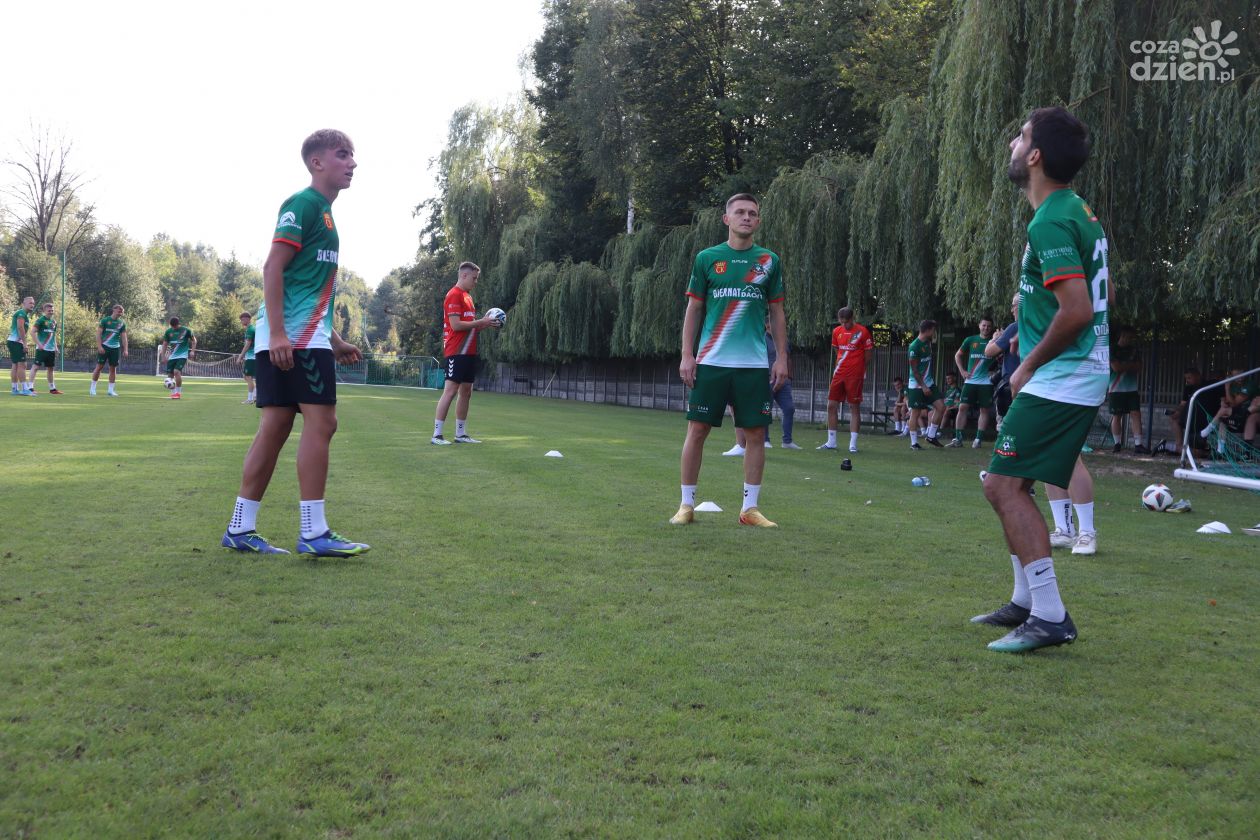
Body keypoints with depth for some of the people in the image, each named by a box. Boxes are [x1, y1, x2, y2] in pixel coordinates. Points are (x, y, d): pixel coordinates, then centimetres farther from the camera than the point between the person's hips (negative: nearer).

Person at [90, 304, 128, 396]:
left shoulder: (122, 323, 9)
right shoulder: (105, 320, -2)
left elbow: (124, 337, 10)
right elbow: (98, 333, -4)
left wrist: (125, 350, 1)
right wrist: (99, 346, -14)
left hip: (115, 348, 4)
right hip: (104, 347, -4)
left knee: (113, 368, 4)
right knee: (99, 367, -4)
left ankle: (111, 390, 11)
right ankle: (92, 388, 6)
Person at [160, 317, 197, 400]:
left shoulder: (186, 330, -5)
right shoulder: (168, 332, 4)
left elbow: (193, 340, 6)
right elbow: (165, 344, 13)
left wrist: (192, 351, -4)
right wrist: (163, 356, 6)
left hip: (182, 355, -4)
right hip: (172, 356, 4)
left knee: (177, 371, -22)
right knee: (170, 374, 0)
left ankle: (178, 392, -12)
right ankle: (173, 392, 16)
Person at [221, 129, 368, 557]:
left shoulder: (324, 211, 23)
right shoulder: (303, 204, -6)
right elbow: (273, 268, -15)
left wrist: (335, 340, 25)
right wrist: (278, 333, -22)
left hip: (305, 336, 10)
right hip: (293, 335, -10)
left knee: (275, 427, 8)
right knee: (320, 423, -10)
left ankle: (240, 529, 13)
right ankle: (314, 533, -7)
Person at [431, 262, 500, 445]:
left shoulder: (467, 296, 19)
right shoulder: (454, 295, -10)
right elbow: (456, 325, -18)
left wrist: (486, 324, 7)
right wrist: (480, 322, -13)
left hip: (468, 352, 10)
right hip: (456, 352, -10)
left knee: (466, 392, 10)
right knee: (450, 390, -10)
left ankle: (461, 434, 16)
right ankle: (436, 435, -8)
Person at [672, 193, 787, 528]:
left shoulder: (769, 261, 9)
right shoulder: (707, 258, 5)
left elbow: (776, 313, 12)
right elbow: (694, 309, 7)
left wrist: (781, 357, 5)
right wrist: (687, 355, -1)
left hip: (755, 363, 1)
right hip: (710, 361, -1)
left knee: (756, 433, 2)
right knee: (697, 429, -1)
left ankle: (750, 508, 11)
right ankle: (686, 505, 10)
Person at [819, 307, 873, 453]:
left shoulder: (862, 331, -8)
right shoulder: (837, 331, 8)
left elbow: (868, 353, -1)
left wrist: (862, 371, 3)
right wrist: (839, 365, 14)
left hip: (855, 375, -5)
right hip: (839, 374, 6)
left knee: (854, 407, -2)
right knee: (831, 405, 4)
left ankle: (853, 444, 0)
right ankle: (831, 442, 13)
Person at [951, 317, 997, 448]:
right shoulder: (970, 340, 6)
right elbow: (958, 355, 17)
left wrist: (995, 371, -8)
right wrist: (962, 371, 7)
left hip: (986, 382, -1)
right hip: (970, 381, 1)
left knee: (984, 410, 0)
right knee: (963, 407, -3)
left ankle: (978, 439, 6)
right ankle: (958, 438, 1)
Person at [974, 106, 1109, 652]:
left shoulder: (1050, 223, -18)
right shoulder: (1078, 211, 14)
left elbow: (1077, 310, -26)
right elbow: (1095, 296, 23)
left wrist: (1028, 366, -13)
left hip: (1057, 381, -10)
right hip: (1081, 376, 10)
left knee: (1003, 484, -11)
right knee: (1010, 484, 15)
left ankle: (1050, 616, -10)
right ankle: (1027, 601, 23)